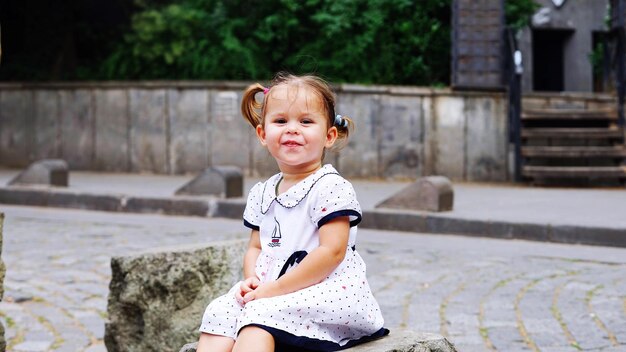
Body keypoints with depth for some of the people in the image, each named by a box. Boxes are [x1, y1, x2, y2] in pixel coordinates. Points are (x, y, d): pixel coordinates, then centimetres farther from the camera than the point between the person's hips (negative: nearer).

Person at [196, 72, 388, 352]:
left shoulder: (331, 187, -8)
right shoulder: (261, 193, 15)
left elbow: (332, 252, -16)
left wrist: (273, 289, -17)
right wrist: (251, 279, -4)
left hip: (325, 292, -7)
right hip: (269, 290, 7)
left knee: (262, 314, -30)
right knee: (220, 312, -16)